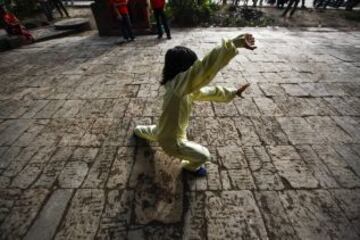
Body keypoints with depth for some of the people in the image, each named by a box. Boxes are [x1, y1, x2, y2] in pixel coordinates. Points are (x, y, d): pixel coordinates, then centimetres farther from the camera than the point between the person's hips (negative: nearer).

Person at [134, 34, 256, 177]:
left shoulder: (185, 87, -7)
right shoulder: (179, 83, -36)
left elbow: (206, 92, 1)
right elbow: (205, 67, -52)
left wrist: (232, 92, 2)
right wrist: (237, 43, -53)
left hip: (164, 130, 9)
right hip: (172, 140, -8)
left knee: (154, 132, 42)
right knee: (204, 155, 7)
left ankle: (138, 130, 75)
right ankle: (191, 166, 40)